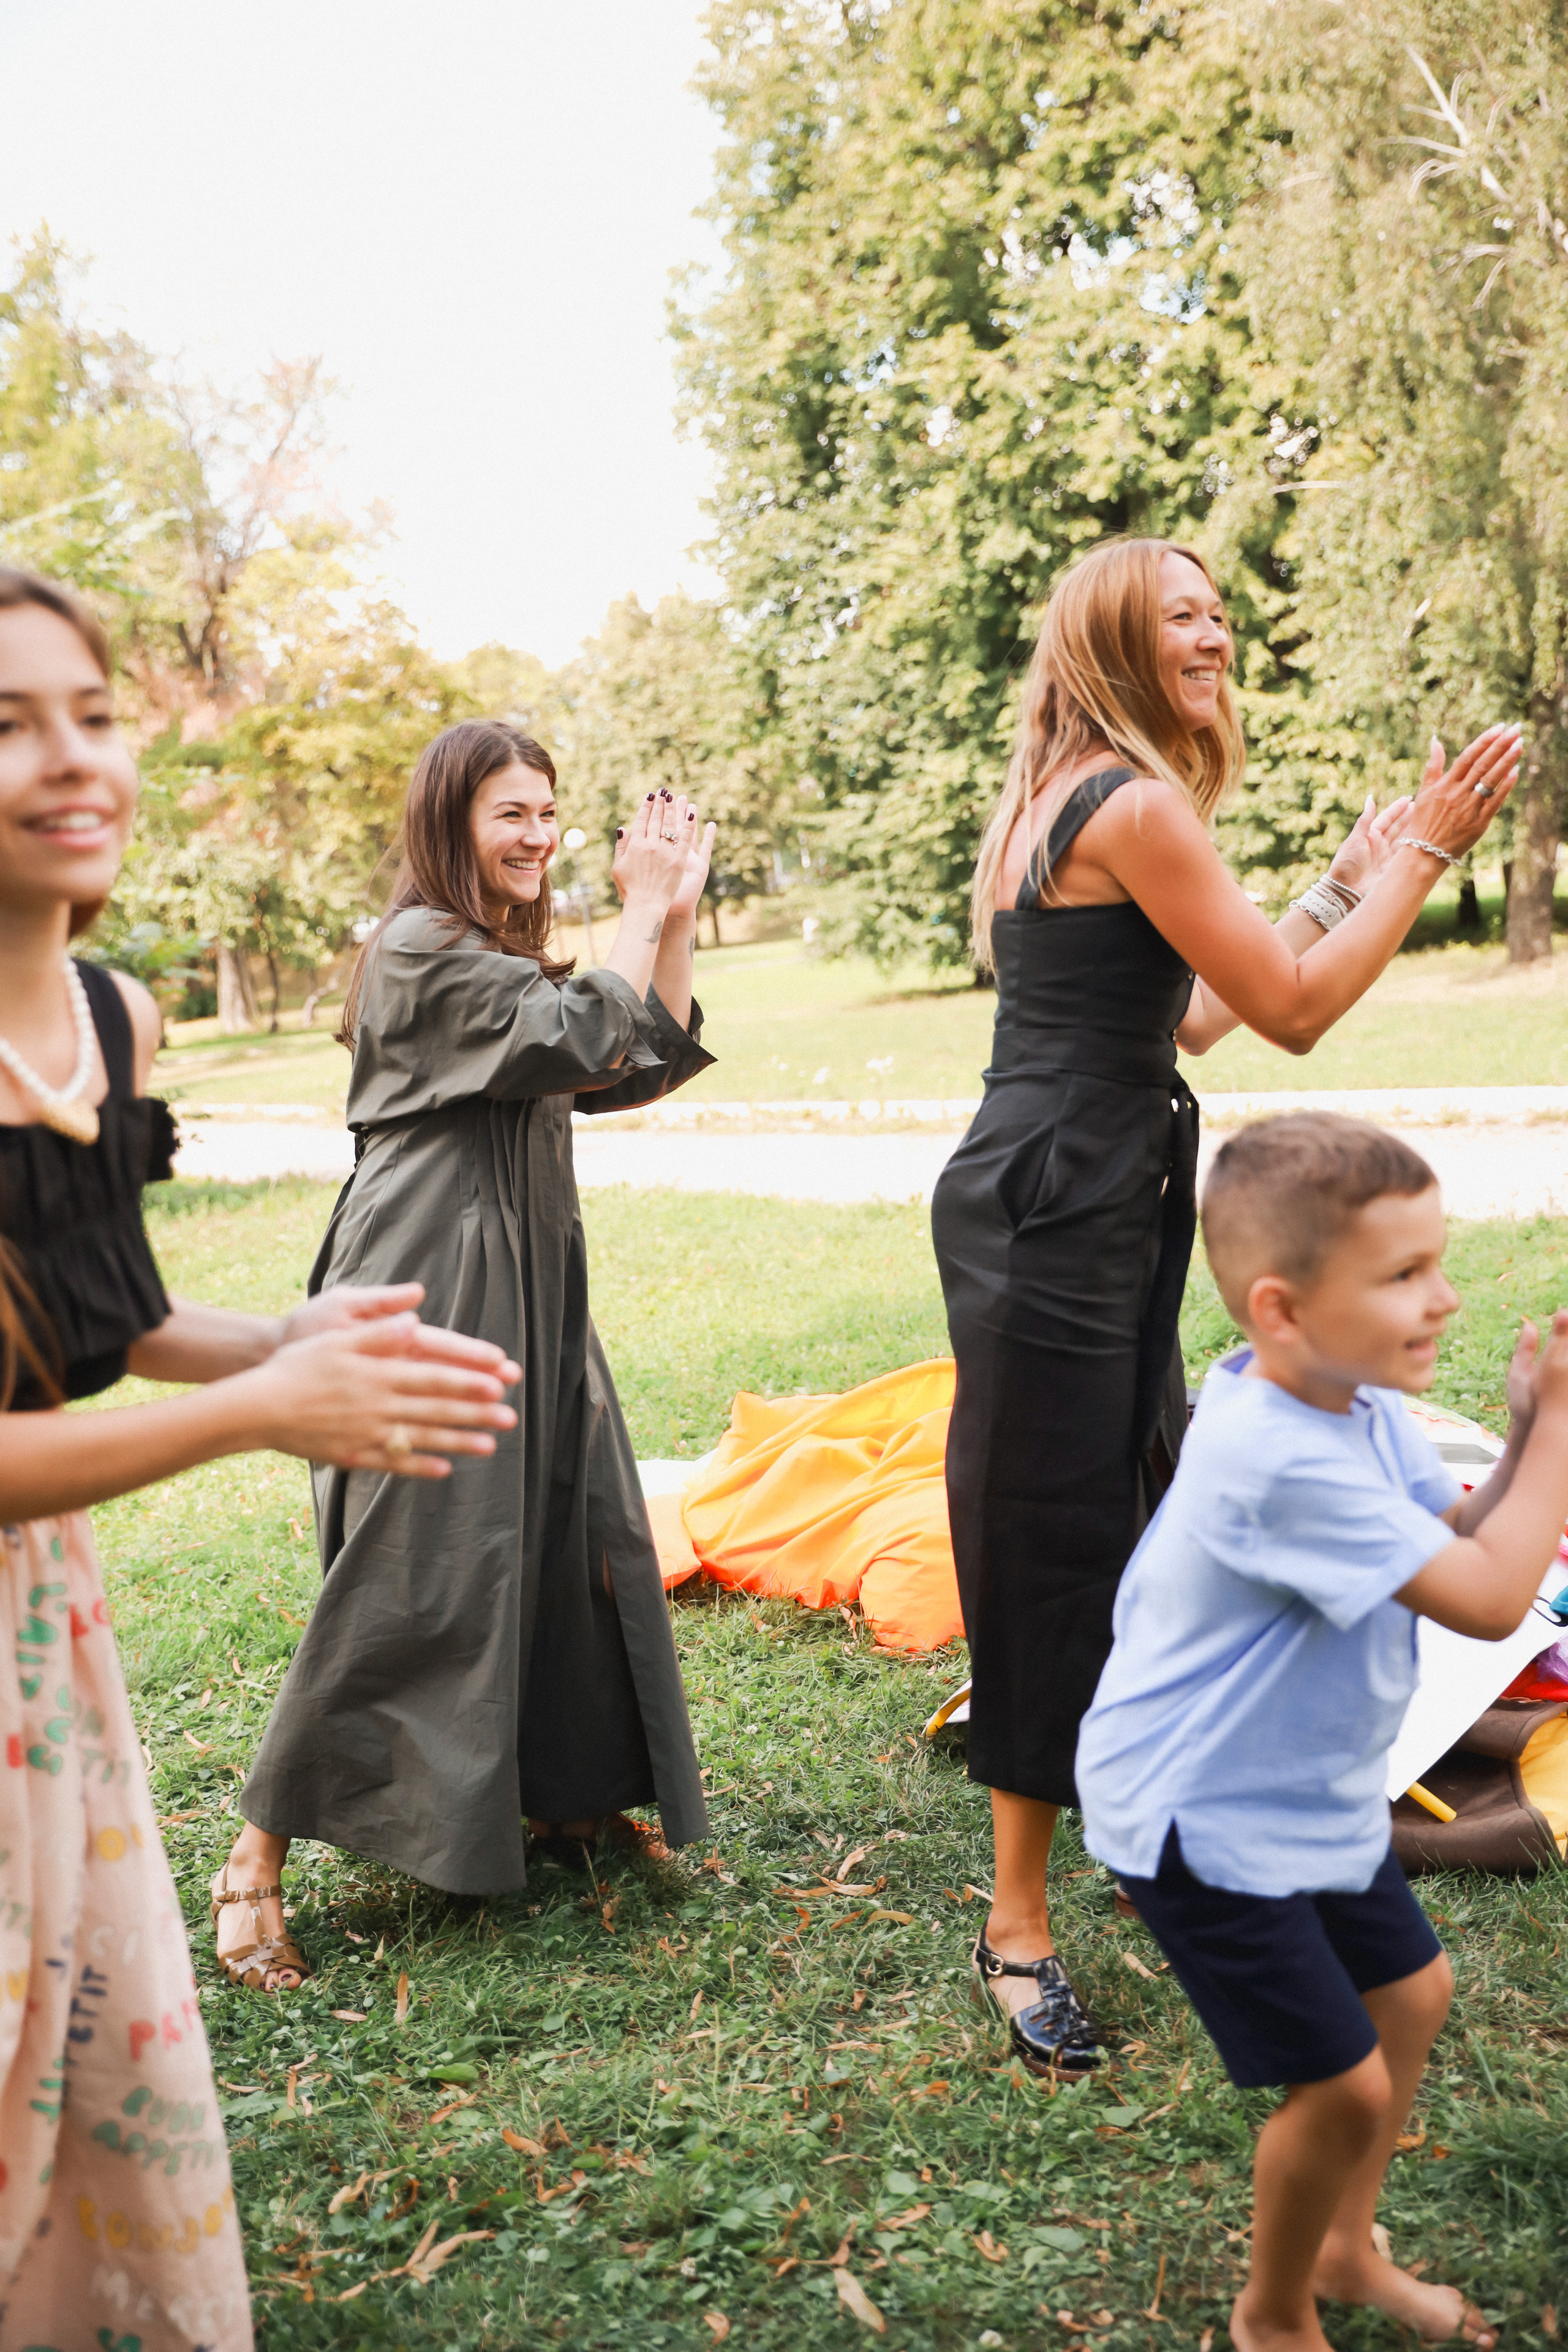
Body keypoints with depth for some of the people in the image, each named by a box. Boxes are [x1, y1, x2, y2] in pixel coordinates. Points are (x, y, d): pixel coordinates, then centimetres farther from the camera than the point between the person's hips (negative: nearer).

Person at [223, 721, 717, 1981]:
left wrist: (679, 917, 2)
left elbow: (651, 1061, 11)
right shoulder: (419, 949, -11)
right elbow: (584, 1040, -20)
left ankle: (566, 1798, 28)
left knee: (572, 1533, 12)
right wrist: (643, 910, -9)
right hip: (431, 1289, -10)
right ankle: (262, 1846, 4)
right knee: (410, 1572, -8)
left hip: (524, 1290, 10)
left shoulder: (511, 959, 20)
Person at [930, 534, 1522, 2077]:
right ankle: (1017, 1932, 12)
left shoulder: (1063, 803, 18)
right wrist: (1418, 859, -2)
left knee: (1146, 1526, 20)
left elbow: (1189, 1018, 21)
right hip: (1058, 1214, -10)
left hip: (1087, 1213, 10)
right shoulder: (1133, 804, -14)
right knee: (1053, 1558, -2)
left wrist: (1343, 884, 23)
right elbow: (1294, 1011, -13)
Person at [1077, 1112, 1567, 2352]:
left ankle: (1347, 2247, 47)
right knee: (1346, 2084, 0)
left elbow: (1469, 1537, 1)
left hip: (1309, 1788, 10)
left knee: (1412, 1991, 23)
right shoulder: (1284, 1462, -34)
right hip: (1205, 1819, -10)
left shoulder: (1361, 1404, -4)